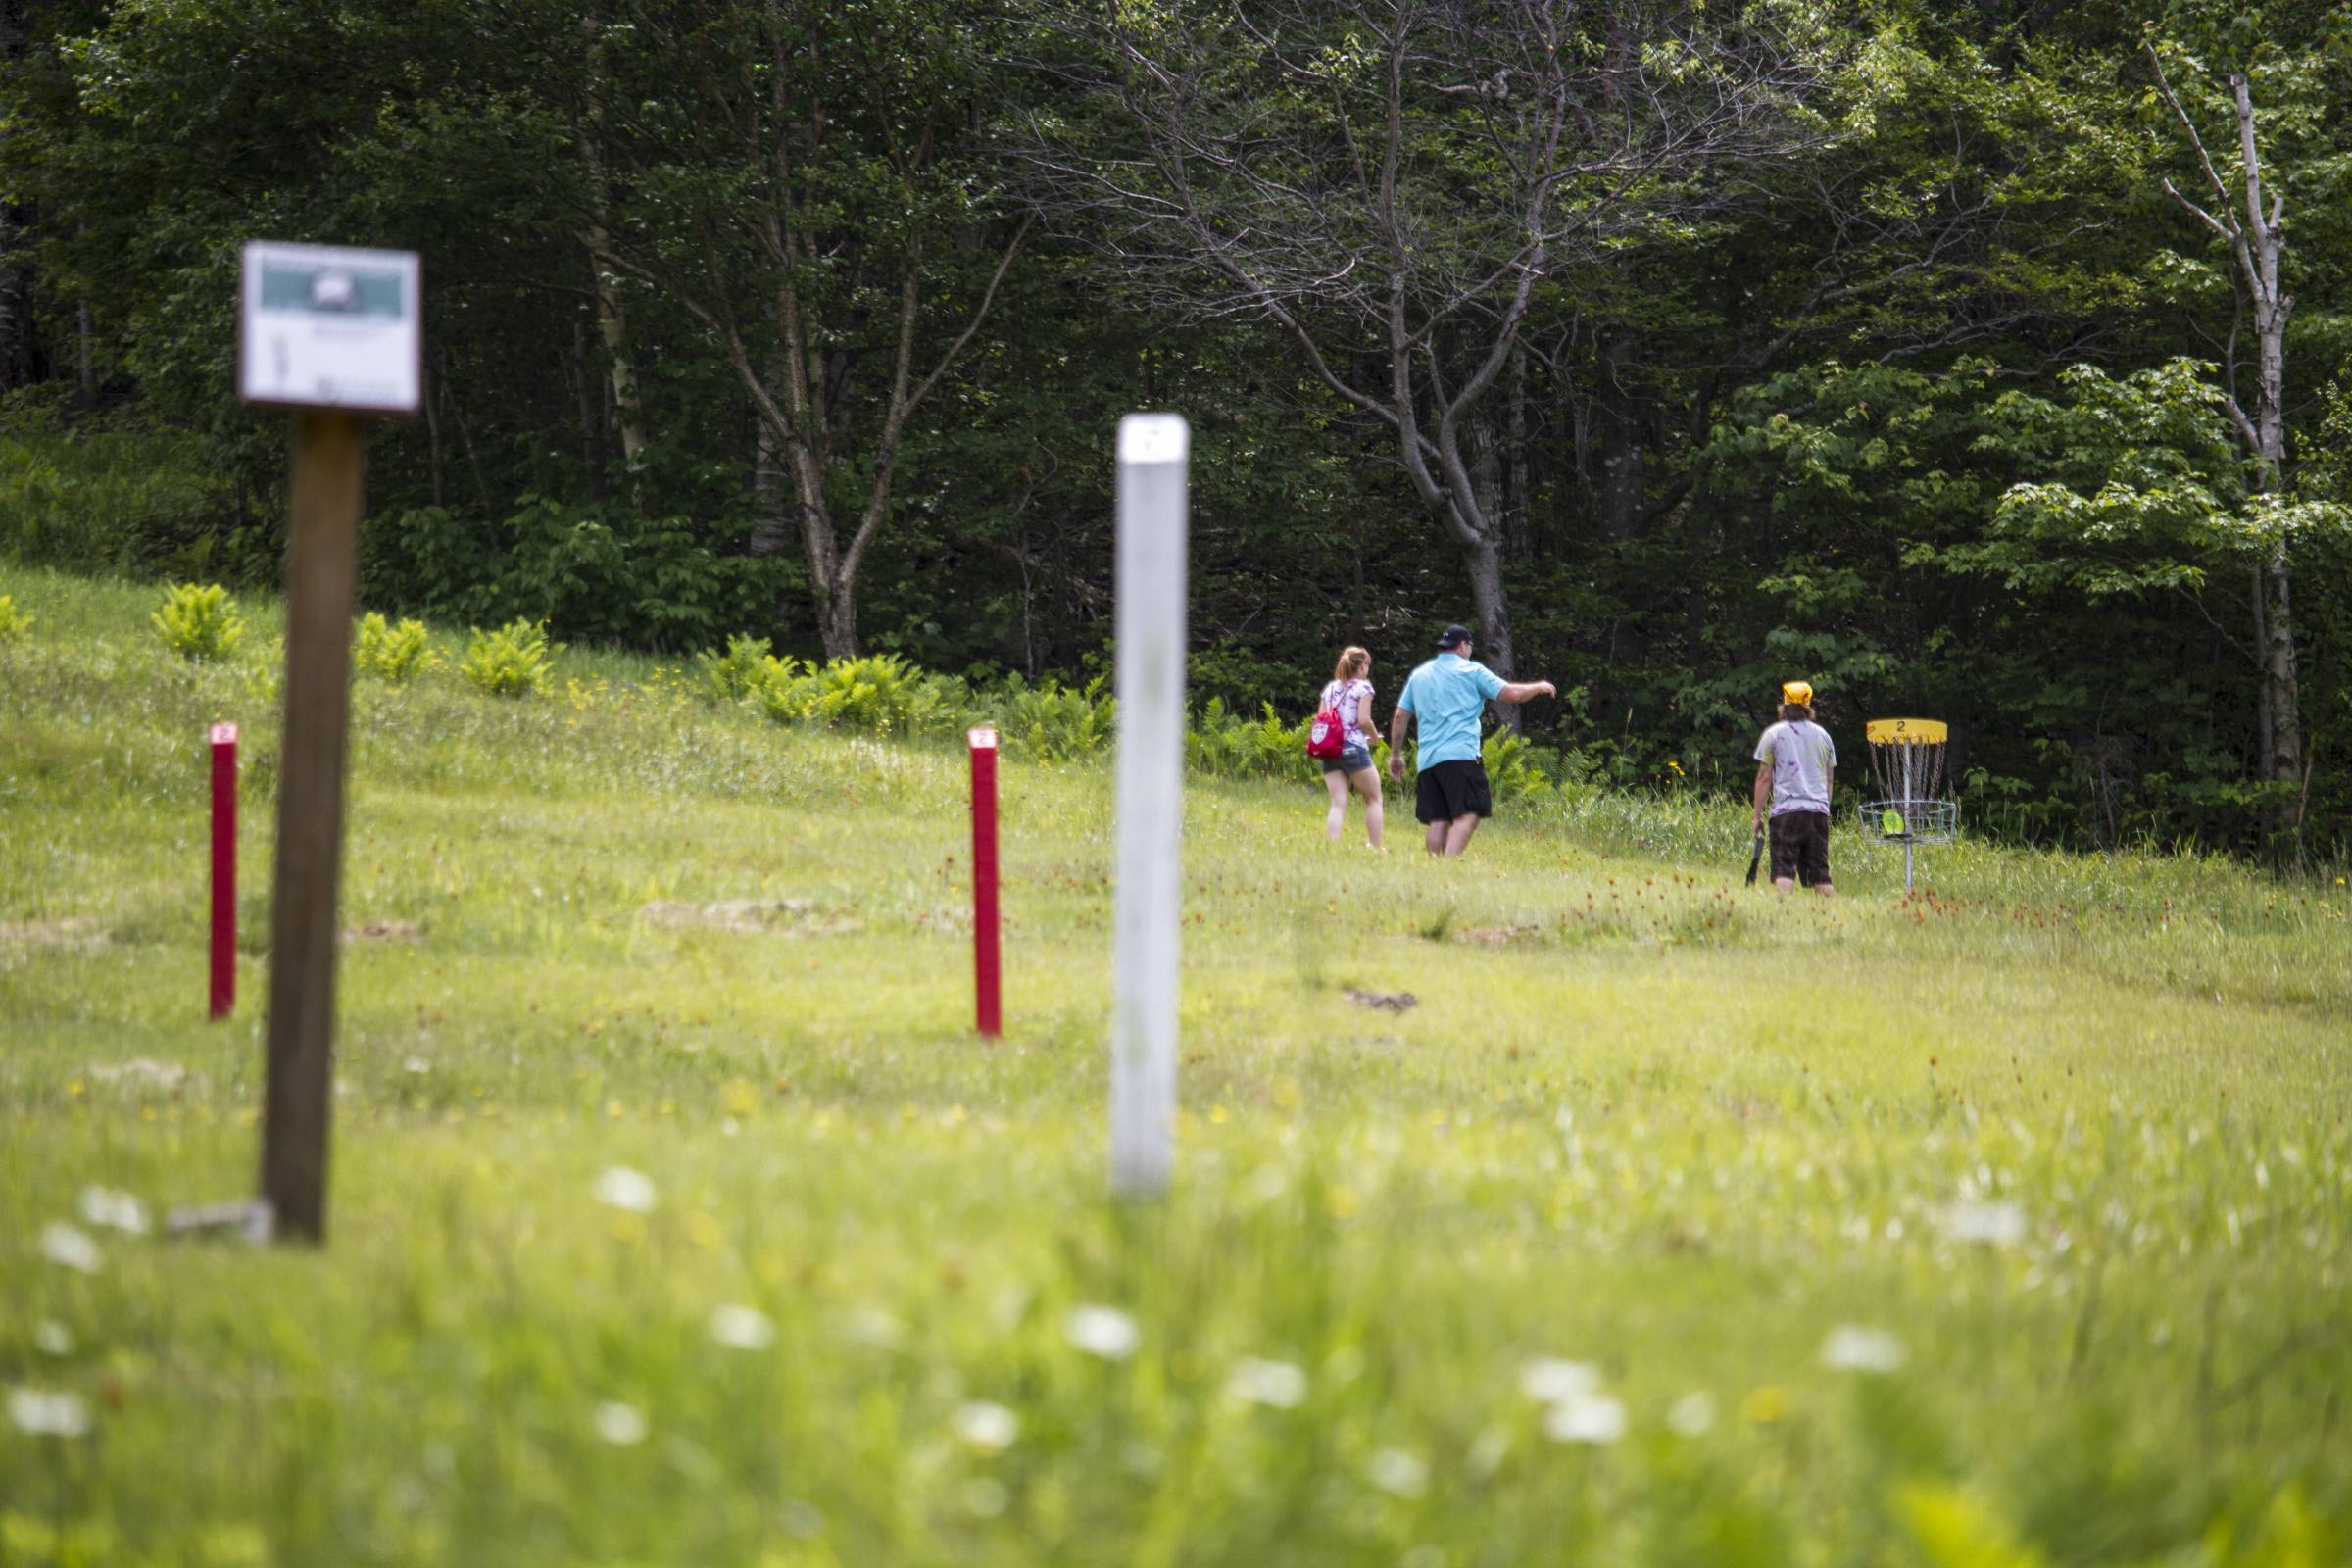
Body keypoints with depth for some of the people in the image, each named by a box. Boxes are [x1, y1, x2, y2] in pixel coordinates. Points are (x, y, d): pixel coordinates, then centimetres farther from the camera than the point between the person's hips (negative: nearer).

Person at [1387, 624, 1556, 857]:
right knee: (1467, 815, -14)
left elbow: (1400, 717, 19)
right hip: (1461, 755, -6)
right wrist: (1539, 687, 18)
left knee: (1438, 820, 5)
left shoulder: (1418, 675, 19)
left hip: (1428, 759, 6)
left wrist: (1395, 755, 27)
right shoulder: (1471, 671, 4)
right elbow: (1512, 693, 0)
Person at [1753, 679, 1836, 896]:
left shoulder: (1773, 735, 4)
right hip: (1819, 810, 4)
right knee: (1820, 875, 7)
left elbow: (1764, 777, 2)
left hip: (1786, 811, -4)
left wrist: (1758, 815, 6)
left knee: (1783, 873, -12)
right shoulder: (1823, 736, 15)